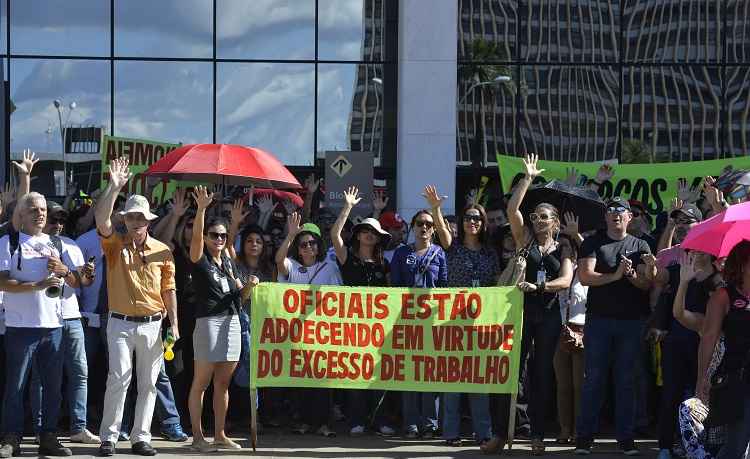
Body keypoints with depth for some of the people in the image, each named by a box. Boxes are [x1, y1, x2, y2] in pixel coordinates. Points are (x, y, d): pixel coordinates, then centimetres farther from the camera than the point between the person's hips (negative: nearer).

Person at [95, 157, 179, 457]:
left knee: (148, 384, 5)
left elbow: (169, 289, 7)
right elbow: (101, 219, -17)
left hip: (152, 324, 2)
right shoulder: (115, 244, 2)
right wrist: (114, 187, -24)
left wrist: (174, 323, 1)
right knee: (118, 379, -9)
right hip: (121, 323, -2)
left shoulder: (162, 251, 6)